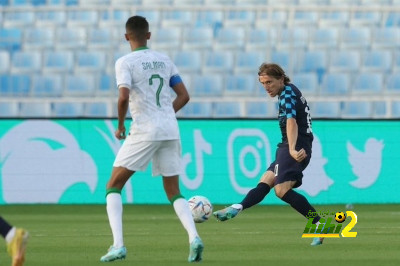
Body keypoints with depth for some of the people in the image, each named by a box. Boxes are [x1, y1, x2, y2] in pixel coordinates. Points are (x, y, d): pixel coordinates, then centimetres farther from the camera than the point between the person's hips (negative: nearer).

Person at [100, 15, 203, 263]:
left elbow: (124, 97, -18)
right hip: (171, 130, 5)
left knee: (113, 186, 6)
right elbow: (184, 96, 11)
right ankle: (194, 237, -11)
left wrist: (120, 126, -3)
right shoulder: (164, 60, 13)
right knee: (174, 193, 13)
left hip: (145, 131, -5)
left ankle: (118, 245, -8)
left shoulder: (125, 62, -4)